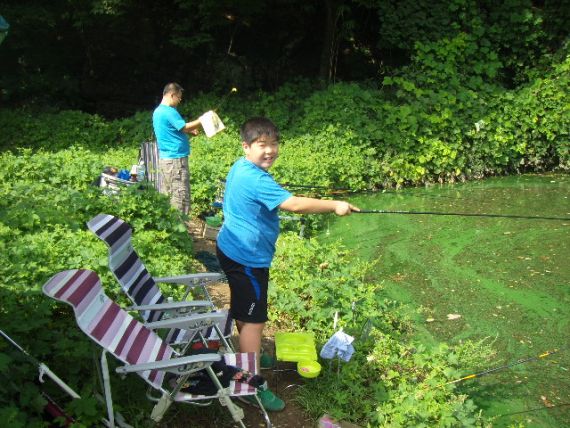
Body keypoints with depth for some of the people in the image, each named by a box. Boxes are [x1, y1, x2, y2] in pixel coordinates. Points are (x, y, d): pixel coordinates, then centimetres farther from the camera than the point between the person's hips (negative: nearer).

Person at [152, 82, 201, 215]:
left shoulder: (158, 111, 16)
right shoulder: (169, 111, -16)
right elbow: (185, 127, -17)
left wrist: (189, 131, 14)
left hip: (165, 158, 10)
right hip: (175, 159, -10)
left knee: (166, 195, 13)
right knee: (180, 196, -5)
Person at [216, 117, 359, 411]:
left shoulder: (240, 167, 6)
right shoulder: (256, 179, -27)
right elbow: (294, 204, -34)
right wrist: (334, 206, -27)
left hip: (231, 250, 11)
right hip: (247, 258, -11)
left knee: (243, 310, 25)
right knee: (254, 319, -3)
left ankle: (248, 357, 44)